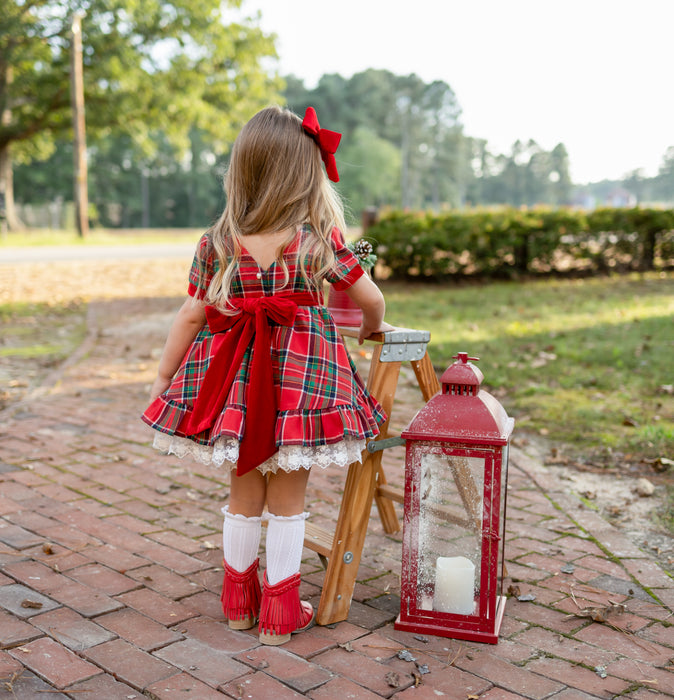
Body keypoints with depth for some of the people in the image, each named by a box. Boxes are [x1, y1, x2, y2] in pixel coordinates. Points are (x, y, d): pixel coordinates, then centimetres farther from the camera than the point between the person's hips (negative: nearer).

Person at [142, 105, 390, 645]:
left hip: (236, 380, 3)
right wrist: (372, 329, 23)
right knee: (288, 500, 11)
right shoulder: (320, 240, -9)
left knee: (245, 494, 18)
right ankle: (281, 613, 22)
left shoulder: (217, 241, -3)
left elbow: (191, 316, 0)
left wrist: (162, 379, 11)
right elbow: (371, 299, 1)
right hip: (302, 377, -2)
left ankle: (240, 601, 34)